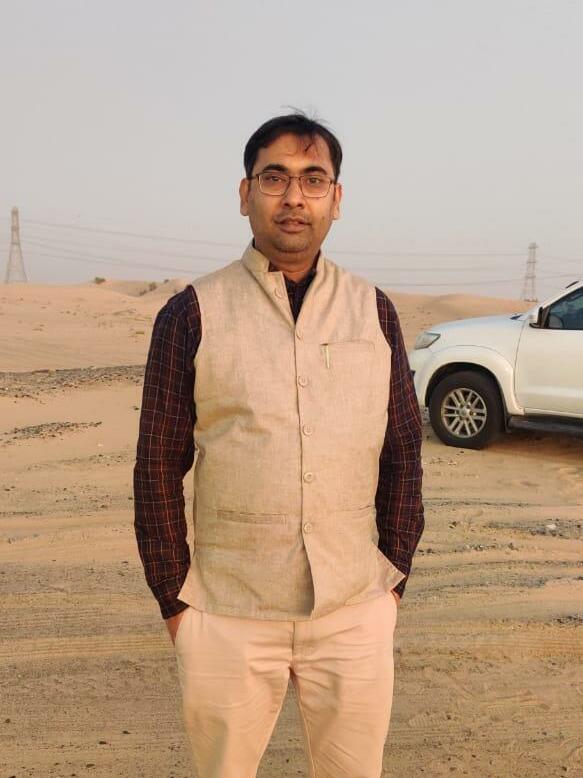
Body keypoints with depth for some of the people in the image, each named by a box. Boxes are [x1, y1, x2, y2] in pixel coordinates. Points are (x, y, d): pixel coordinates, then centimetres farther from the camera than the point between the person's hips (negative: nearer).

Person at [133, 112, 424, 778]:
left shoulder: (374, 311, 4)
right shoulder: (193, 314, -3)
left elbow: (402, 451, 8)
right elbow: (159, 464, -1)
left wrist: (395, 575, 7)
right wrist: (173, 596, 0)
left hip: (356, 611, 2)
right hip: (227, 613, -1)